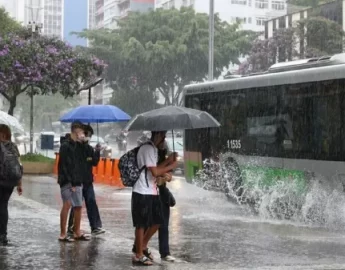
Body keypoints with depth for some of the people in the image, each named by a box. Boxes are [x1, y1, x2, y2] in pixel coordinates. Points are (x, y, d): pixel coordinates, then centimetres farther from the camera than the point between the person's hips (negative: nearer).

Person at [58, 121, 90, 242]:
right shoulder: (66, 146, -9)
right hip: (67, 181, -8)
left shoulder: (79, 146, 14)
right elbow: (63, 166, -15)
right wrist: (70, 182, -17)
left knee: (78, 206, 10)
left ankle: (77, 232, 20)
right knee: (67, 205, -8)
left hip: (77, 181, 8)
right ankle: (63, 234, -3)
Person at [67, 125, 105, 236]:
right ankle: (71, 228, 11)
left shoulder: (89, 148, 11)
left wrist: (97, 152, -4)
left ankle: (95, 227, 6)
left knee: (92, 204, 4)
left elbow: (95, 163, 10)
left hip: (88, 181, 6)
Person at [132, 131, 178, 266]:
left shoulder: (153, 149, 15)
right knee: (142, 224, -1)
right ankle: (139, 255, 9)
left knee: (157, 221, 15)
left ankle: (143, 246, 29)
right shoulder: (148, 149, -17)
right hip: (143, 193, -10)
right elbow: (155, 172, -21)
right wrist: (171, 166, -9)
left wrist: (168, 160, 10)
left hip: (152, 192, 10)